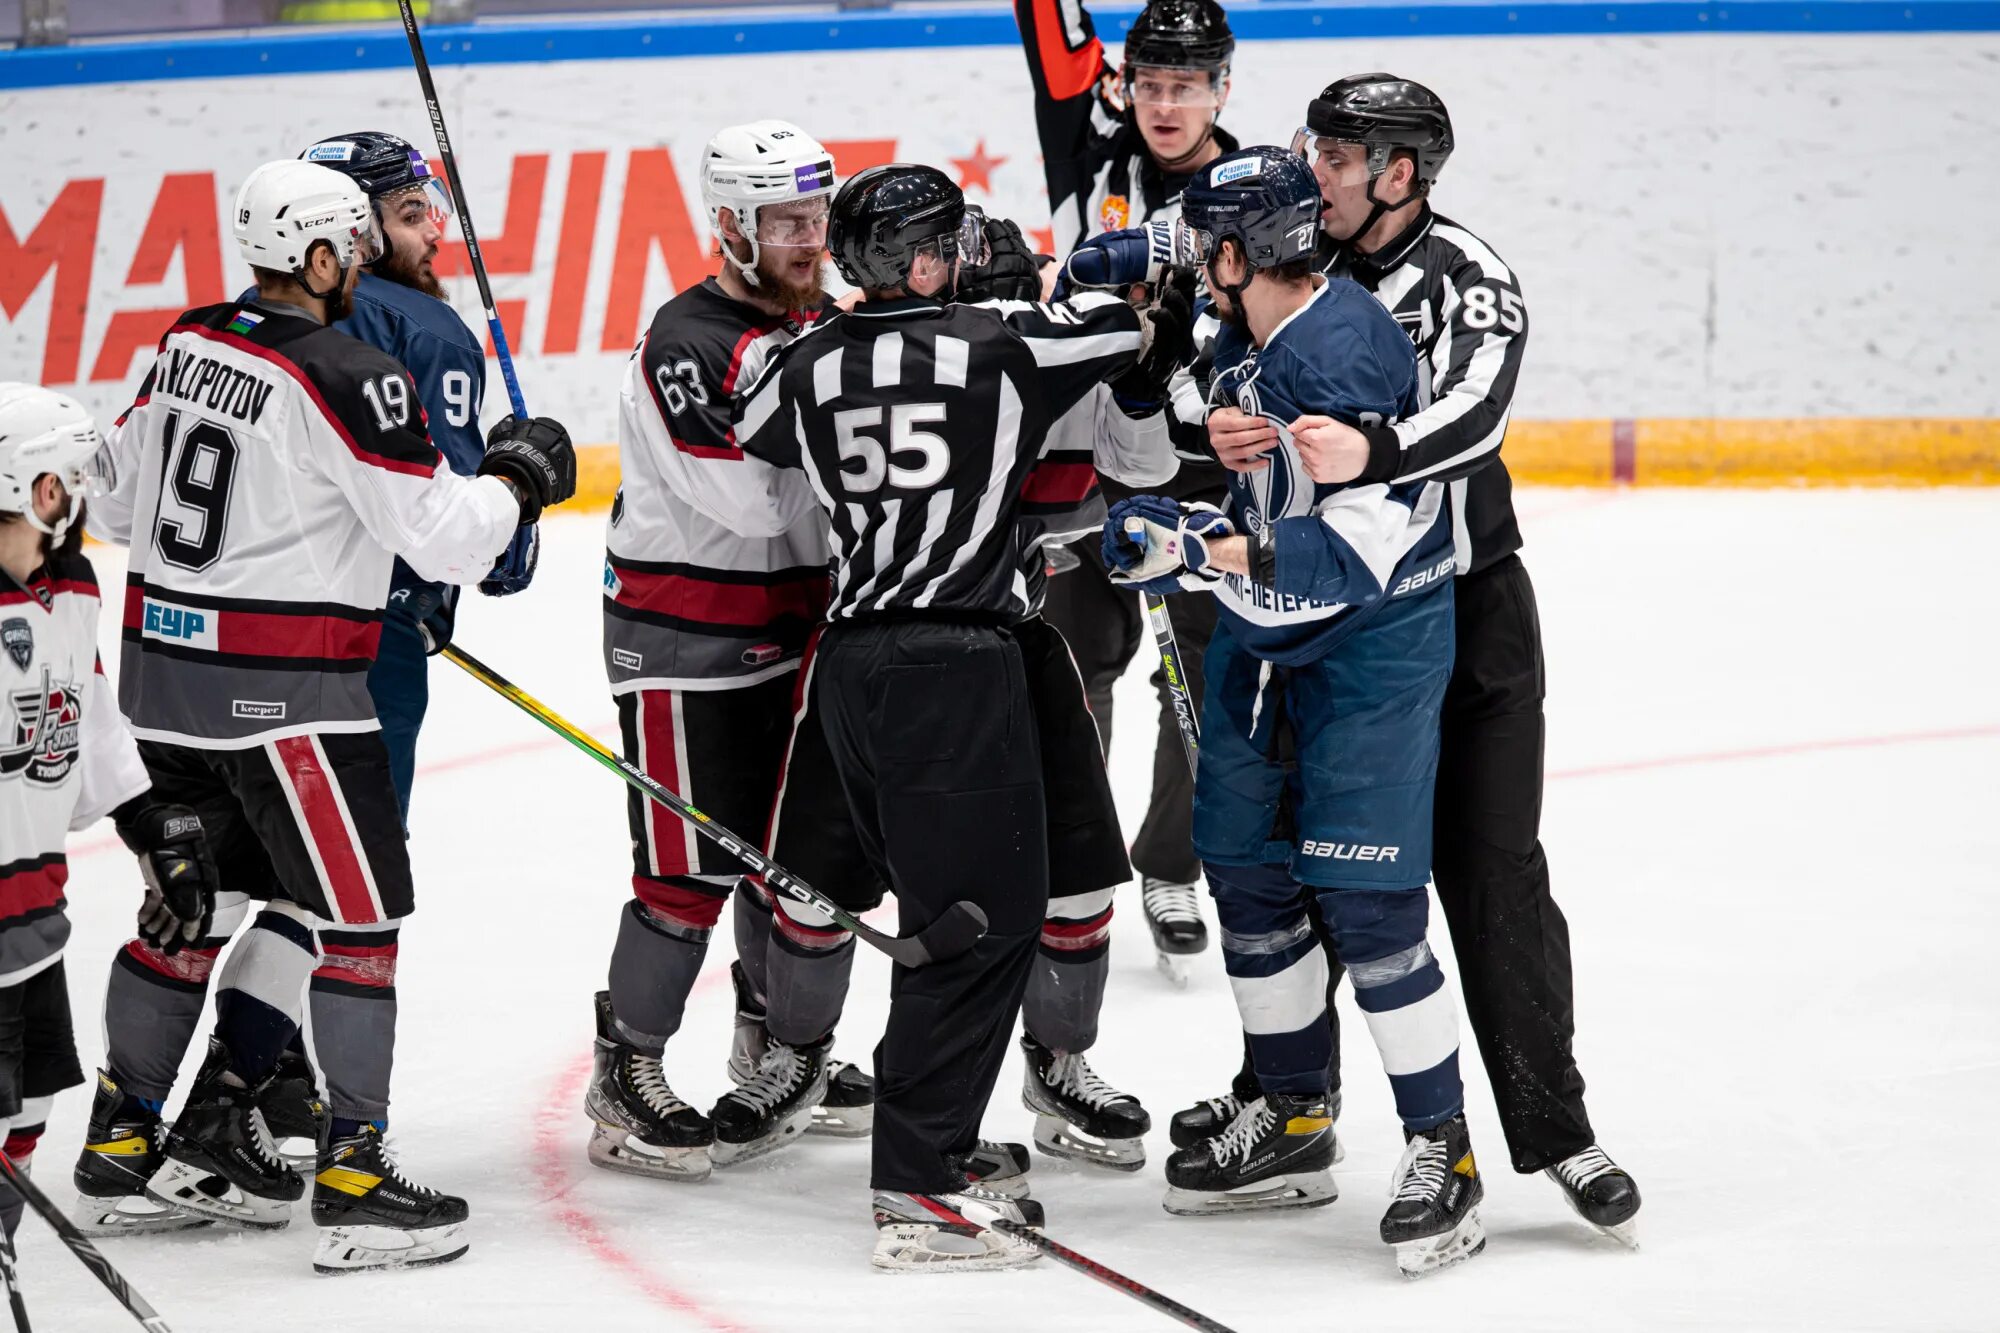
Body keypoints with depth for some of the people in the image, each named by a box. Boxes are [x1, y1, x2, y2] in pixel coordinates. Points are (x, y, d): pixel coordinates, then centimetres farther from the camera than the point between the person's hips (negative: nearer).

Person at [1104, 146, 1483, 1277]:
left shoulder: (1342, 353, -25)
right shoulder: (1250, 338, 4)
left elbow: (1350, 556, -30)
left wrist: (1204, 550, -30)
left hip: (1375, 644, -10)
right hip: (1267, 636, 10)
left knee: (1365, 898, -11)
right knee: (1247, 875, 13)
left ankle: (1444, 1153, -1)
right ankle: (1295, 1131, 26)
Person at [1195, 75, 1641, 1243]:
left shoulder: (1466, 278, -13)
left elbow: (1473, 410, -31)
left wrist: (1371, 451, -51)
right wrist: (1216, 434, -28)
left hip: (1464, 610, -4)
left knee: (1492, 872, -6)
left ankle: (1555, 1129, 0)